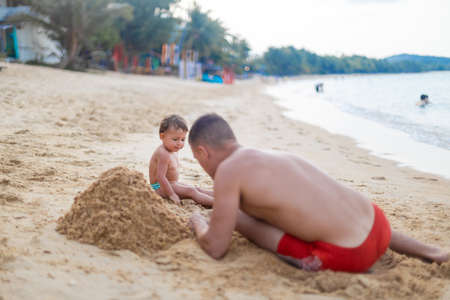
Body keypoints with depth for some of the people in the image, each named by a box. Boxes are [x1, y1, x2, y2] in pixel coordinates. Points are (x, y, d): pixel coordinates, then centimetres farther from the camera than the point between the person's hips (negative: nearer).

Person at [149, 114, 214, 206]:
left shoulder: (173, 151, 8)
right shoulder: (163, 154, -25)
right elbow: (160, 177, -28)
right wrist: (171, 194, -26)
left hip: (173, 184, 11)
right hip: (160, 188, -11)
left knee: (197, 189, 4)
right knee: (191, 191, -21)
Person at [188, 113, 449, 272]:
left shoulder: (230, 169, -8)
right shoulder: (273, 156, 18)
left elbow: (216, 247, -5)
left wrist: (199, 224, 16)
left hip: (347, 255, -8)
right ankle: (426, 250, 28)